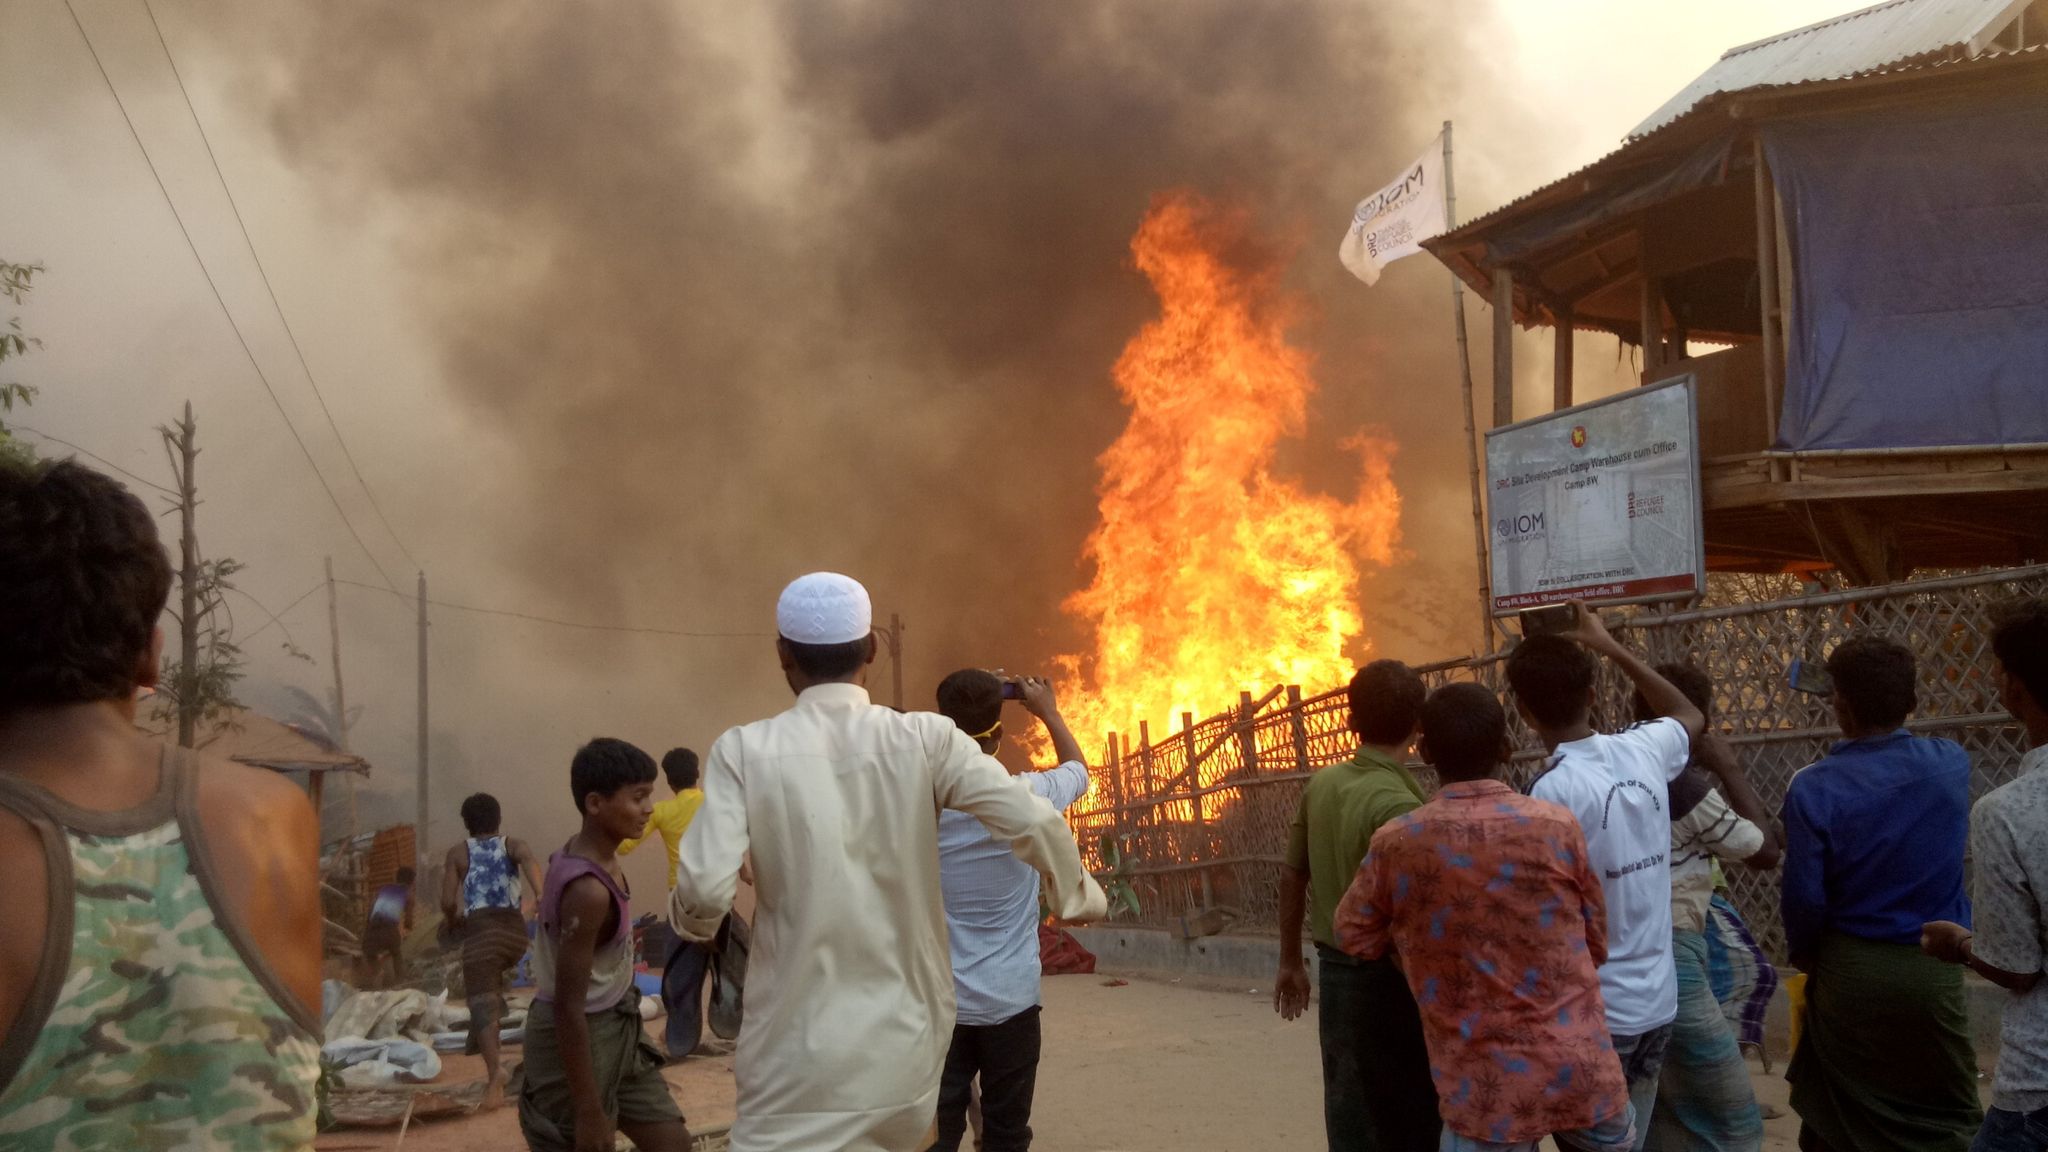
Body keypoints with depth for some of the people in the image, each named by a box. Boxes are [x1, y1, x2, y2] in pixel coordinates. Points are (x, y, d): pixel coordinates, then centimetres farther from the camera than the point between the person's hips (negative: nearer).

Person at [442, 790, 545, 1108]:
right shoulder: (512, 845, 12)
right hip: (515, 930, 3)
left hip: (480, 931, -3)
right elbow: (528, 857, -13)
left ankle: (494, 1069, -30)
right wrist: (540, 894, -26)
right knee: (492, 985, 33)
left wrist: (456, 923, 23)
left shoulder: (458, 853, 11)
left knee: (482, 1003, -9)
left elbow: (448, 903, 2)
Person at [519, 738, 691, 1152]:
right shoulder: (589, 890, -28)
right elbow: (569, 1006, -26)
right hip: (577, 1038, -10)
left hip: (614, 1029, 10)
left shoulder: (581, 854, 0)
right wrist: (589, 1111, -22)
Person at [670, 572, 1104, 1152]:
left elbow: (704, 892, -14)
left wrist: (687, 916, 10)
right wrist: (1074, 894, 9)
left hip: (801, 1048, -3)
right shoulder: (926, 739, -4)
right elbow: (1034, 823, -11)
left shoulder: (744, 750, -7)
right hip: (908, 1038, 3)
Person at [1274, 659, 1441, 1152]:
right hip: (1387, 977, -7)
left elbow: (1292, 876, 13)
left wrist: (1291, 961, 24)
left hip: (1335, 969, 7)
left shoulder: (1320, 785, 3)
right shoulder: (1398, 804, -20)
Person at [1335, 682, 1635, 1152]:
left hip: (1487, 1084, -1)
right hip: (1581, 1066, 1)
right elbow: (1596, 943, 6)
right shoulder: (1558, 826, -7)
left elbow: (1356, 936, 7)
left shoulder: (1395, 844, -9)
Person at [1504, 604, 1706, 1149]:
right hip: (1657, 1003, 6)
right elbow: (1689, 715, 23)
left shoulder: (1555, 789, -20)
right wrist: (1608, 645, 27)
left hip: (1594, 1013, -6)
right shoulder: (1643, 752, -1)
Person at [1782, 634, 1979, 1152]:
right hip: (1933, 969, 1)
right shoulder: (1952, 766, -6)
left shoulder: (1815, 787, -15)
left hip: (1849, 971, -1)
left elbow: (1803, 896, -12)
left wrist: (1804, 955, 7)